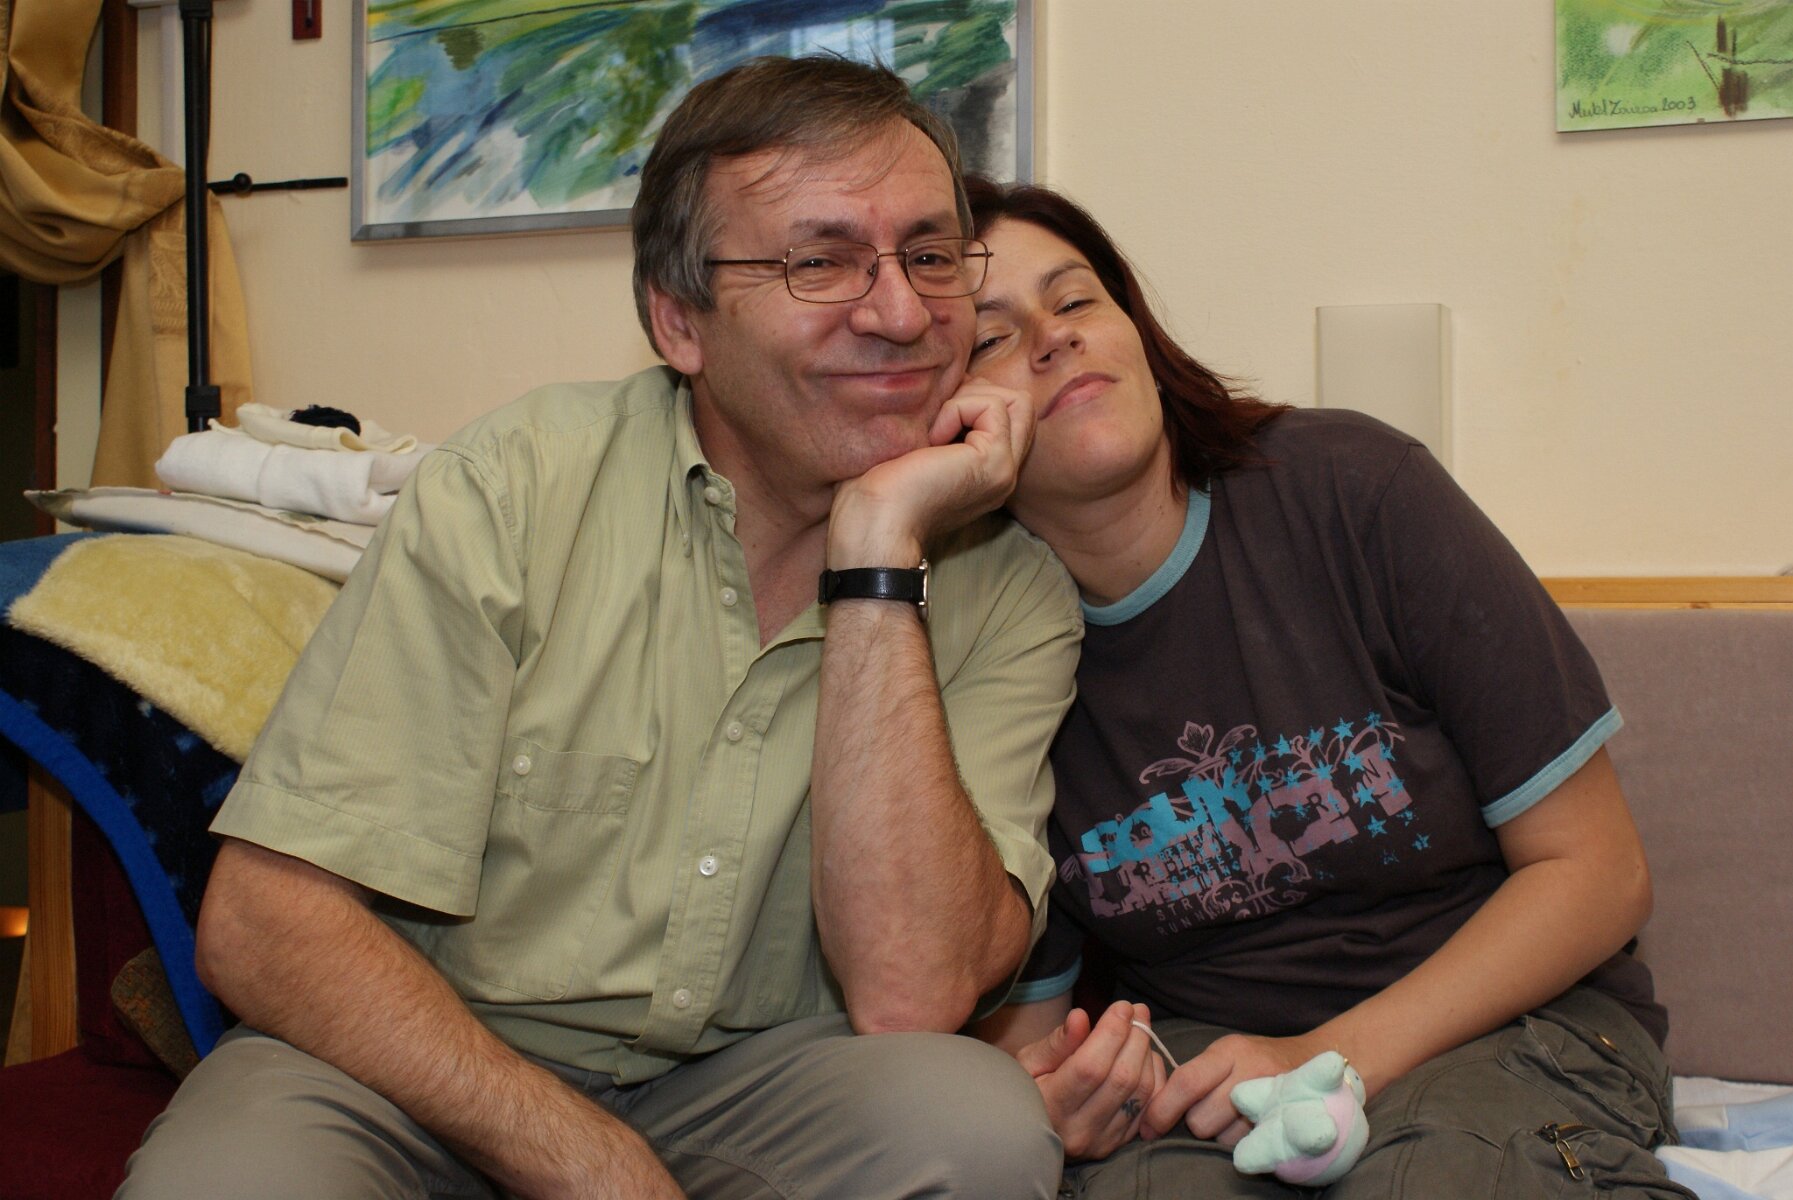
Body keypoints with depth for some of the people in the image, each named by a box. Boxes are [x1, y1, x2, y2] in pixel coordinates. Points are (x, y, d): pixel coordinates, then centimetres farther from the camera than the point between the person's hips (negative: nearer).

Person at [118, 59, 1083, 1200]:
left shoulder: (1013, 593, -5)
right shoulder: (515, 486, -10)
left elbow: (908, 998, -20)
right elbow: (263, 924, -13)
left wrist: (878, 546, -22)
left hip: (750, 1089, 1)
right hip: (427, 1074, 0)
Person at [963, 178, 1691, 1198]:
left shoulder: (1350, 490, -13)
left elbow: (1599, 870, -8)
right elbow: (1019, 1007, 5)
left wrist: (1330, 1059, -17)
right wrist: (1045, 1096, -20)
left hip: (1504, 1026, 0)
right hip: (1195, 1060, 1)